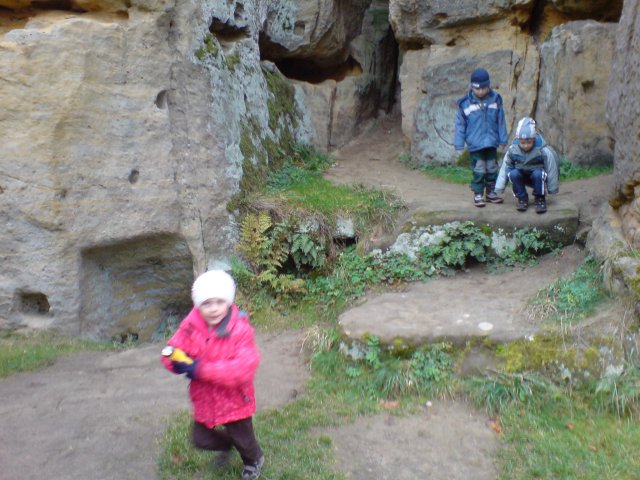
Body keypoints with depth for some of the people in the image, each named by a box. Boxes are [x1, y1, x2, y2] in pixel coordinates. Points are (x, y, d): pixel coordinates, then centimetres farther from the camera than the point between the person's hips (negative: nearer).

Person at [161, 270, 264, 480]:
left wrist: (202, 370, -37)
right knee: (201, 439, 19)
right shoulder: (191, 325, -14)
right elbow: (173, 349, -6)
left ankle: (254, 460, 53)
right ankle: (226, 444, 53)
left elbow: (244, 367, -35)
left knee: (242, 439, 18)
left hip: (234, 399, -4)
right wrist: (180, 362, -32)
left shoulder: (240, 329, -27)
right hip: (204, 399, 4)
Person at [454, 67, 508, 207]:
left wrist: (503, 139, 6)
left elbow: (501, 121, 5)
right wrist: (459, 144, -4)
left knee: (492, 169, 12)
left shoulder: (495, 100, -1)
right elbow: (460, 125, -4)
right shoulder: (465, 103, -8)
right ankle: (478, 195, 11)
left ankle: (491, 193, 26)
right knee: (479, 170, -1)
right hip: (475, 144, -3)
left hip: (491, 143, 3)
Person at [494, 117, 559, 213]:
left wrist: (552, 190, -10)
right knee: (513, 173, -30)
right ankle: (522, 198, -10)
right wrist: (498, 190, -14)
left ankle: (540, 199, -12)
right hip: (522, 176, 2)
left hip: (538, 176, -2)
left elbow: (551, 169, -15)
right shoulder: (512, 150, -18)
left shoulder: (544, 151, -24)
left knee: (538, 173, -36)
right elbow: (504, 169, -13)